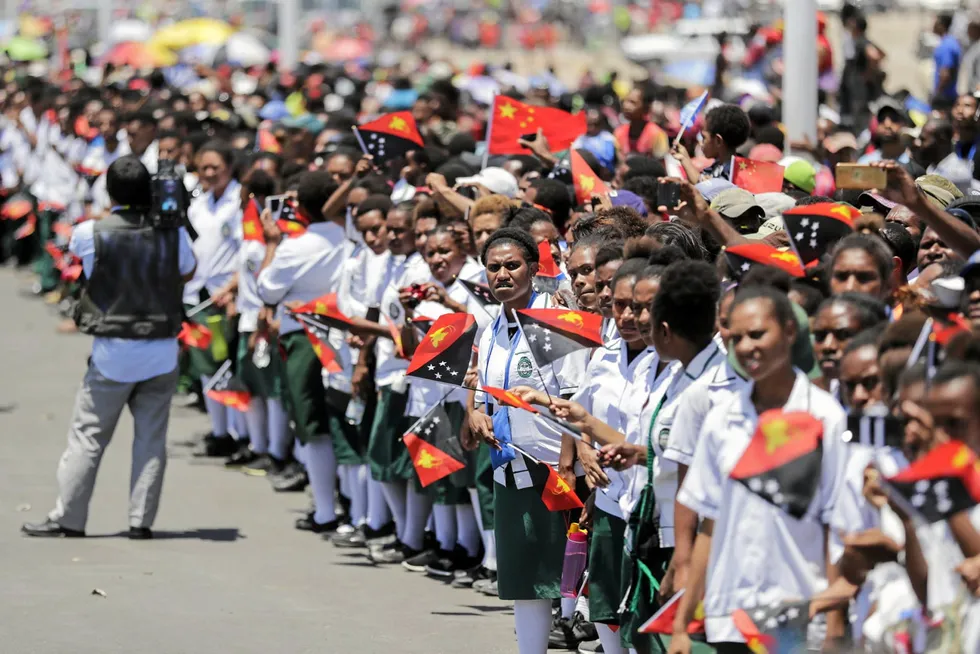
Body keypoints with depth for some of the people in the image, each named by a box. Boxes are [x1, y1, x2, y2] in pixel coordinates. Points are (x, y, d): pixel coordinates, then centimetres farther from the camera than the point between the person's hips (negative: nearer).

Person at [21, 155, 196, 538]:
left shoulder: (90, 233, -9)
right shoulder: (173, 233, -4)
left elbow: (73, 245, 15)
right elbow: (188, 273, 15)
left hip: (112, 353, -2)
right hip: (162, 352, 2)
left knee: (88, 436, 5)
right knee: (151, 438, 8)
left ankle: (68, 518, 6)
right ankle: (141, 521, 6)